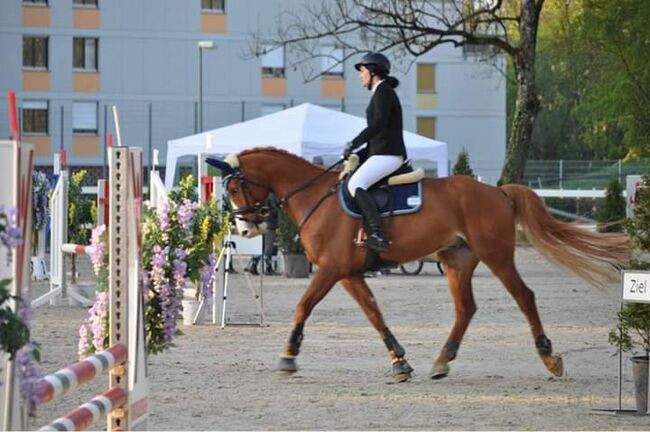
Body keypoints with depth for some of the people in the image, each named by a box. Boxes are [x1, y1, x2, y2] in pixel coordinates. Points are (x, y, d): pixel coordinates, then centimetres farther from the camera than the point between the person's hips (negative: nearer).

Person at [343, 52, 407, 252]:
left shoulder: (383, 91, -8)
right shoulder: (382, 92, 22)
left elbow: (379, 124, -22)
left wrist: (354, 144, -20)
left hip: (387, 155, -11)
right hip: (382, 153, 11)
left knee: (355, 185, -27)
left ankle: (378, 234, -38)